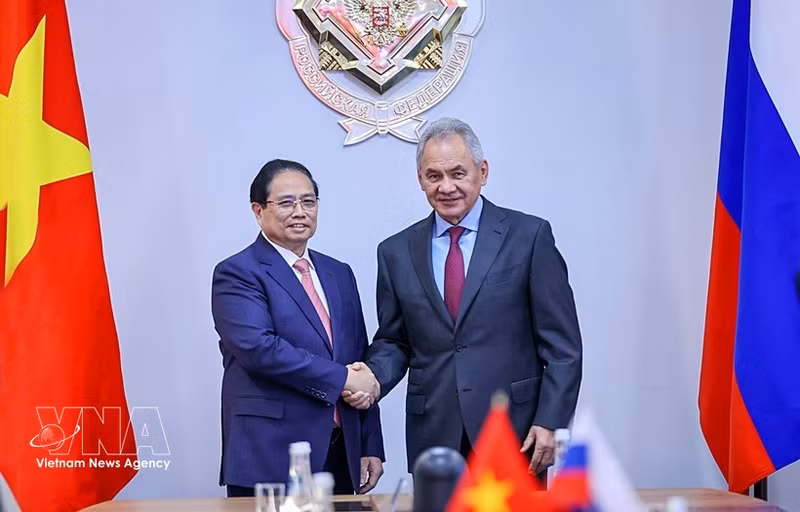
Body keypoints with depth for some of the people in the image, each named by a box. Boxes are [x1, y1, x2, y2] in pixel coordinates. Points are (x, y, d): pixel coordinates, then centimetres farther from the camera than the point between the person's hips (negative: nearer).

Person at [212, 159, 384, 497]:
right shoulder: (236, 274, -4)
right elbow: (258, 347, -19)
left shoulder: (339, 274, 16)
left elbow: (361, 361, 15)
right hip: (270, 458, -6)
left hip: (340, 456, 6)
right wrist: (341, 378, -16)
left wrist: (371, 447, 10)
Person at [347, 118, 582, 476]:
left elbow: (561, 344, -2)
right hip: (433, 437, 2)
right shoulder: (396, 252, 9)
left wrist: (549, 422, -9)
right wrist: (374, 377, -6)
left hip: (513, 432, -2)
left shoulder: (529, 236, -1)